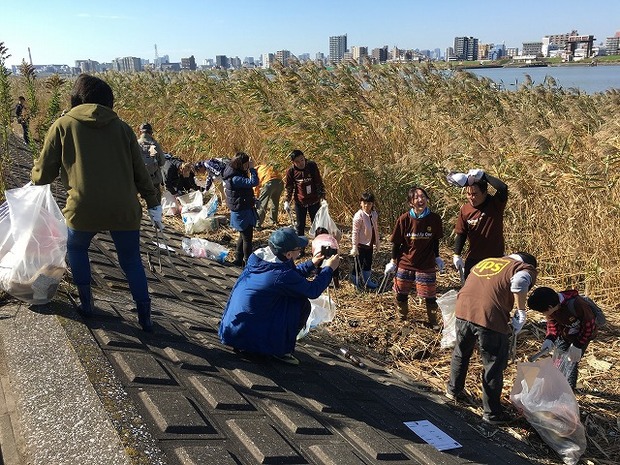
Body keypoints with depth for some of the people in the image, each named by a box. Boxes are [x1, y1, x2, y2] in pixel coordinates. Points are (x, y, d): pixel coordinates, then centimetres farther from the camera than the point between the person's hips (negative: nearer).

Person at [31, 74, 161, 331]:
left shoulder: (63, 126, 6)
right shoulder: (121, 127, 10)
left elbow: (43, 174, 9)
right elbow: (140, 172, 10)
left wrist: (35, 175, 32)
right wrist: (153, 204, 17)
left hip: (83, 209, -1)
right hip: (124, 209, 1)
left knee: (76, 249, 28)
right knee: (132, 261, 17)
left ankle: (86, 303, 29)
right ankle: (145, 318, 18)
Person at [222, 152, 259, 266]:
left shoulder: (236, 175, 5)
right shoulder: (235, 178, -26)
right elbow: (253, 182, -33)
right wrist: (252, 168, -26)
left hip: (242, 210, 11)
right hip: (242, 212, -11)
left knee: (243, 236, 22)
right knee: (247, 237, -2)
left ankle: (238, 260, 33)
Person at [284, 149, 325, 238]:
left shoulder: (312, 166, -11)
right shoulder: (291, 171, -10)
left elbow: (319, 182, -5)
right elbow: (289, 188, 2)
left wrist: (322, 197, -9)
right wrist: (287, 201, -6)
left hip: (314, 201, 0)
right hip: (300, 202, 0)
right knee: (300, 226, 7)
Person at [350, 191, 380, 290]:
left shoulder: (374, 214, 1)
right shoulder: (359, 215, -20)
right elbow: (355, 232, -18)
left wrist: (377, 242, 16)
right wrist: (354, 247, -18)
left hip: (369, 244, 7)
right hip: (361, 244, -7)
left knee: (368, 262, 16)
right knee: (359, 263, 6)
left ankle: (367, 281, 32)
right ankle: (354, 278, 28)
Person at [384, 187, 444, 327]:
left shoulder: (434, 218, -11)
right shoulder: (404, 219, -14)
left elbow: (435, 240, 5)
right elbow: (396, 242, -4)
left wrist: (437, 257, 10)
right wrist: (393, 261, 1)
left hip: (427, 265, 0)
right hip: (405, 264, 0)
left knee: (430, 295, 6)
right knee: (401, 294, 12)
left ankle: (433, 321, 28)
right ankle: (402, 319, 35)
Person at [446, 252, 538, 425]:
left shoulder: (485, 261, 26)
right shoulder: (526, 268, 8)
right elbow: (519, 282, -15)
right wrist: (521, 313, -7)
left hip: (463, 310, 5)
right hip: (490, 318, -5)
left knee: (461, 352, 29)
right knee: (494, 365, 13)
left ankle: (454, 390, 48)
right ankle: (492, 413, 24)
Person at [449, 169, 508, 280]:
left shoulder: (495, 204, -12)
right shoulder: (465, 210, -3)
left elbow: (503, 188, -33)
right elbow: (461, 234, 5)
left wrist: (483, 175, -29)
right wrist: (457, 255, -2)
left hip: (495, 259, -3)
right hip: (473, 260, 3)